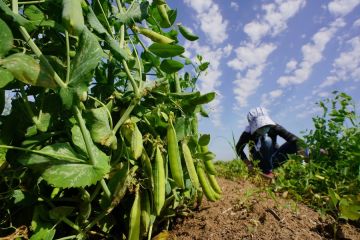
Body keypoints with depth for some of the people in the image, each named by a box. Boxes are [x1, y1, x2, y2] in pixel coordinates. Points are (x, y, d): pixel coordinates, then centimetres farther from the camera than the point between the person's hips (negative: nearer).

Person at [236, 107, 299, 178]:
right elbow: (239, 148, -7)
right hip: (261, 162, -2)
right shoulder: (248, 133, -20)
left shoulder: (273, 127, -16)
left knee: (294, 144, -21)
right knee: (267, 140, -33)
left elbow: (292, 138, -23)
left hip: (274, 159, 3)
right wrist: (248, 163, -16)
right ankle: (268, 171, -23)